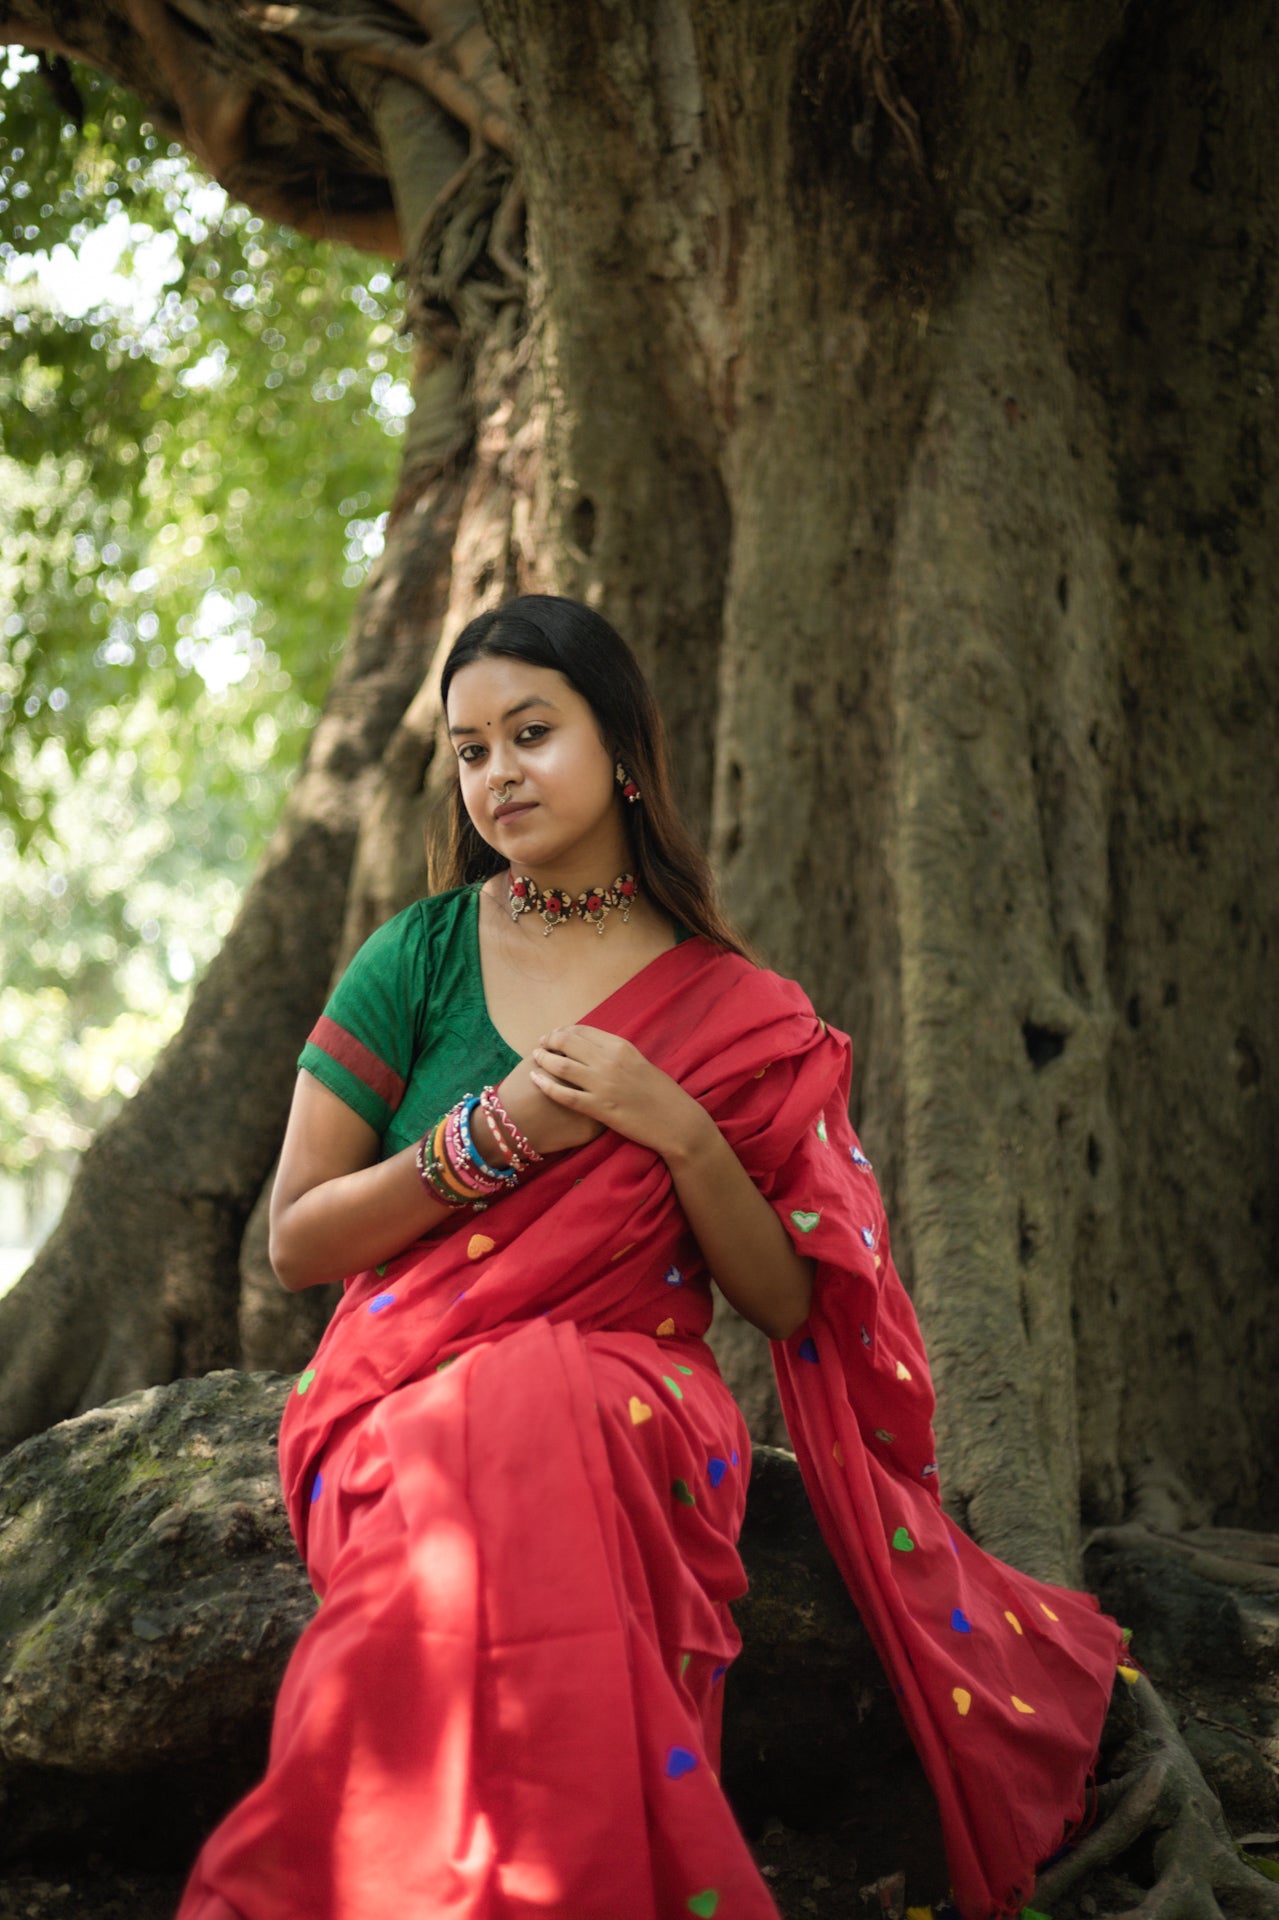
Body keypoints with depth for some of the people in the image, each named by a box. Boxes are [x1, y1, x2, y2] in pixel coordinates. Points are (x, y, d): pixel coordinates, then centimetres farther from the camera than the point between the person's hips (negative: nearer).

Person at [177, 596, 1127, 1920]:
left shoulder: (740, 1014, 9)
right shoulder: (416, 959, 8)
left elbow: (785, 1303, 6)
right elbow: (297, 1241, 4)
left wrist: (681, 1133, -10)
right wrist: (494, 1136, -9)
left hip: (636, 1388, 0)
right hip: (408, 1402, 0)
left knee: (551, 1431, -37)